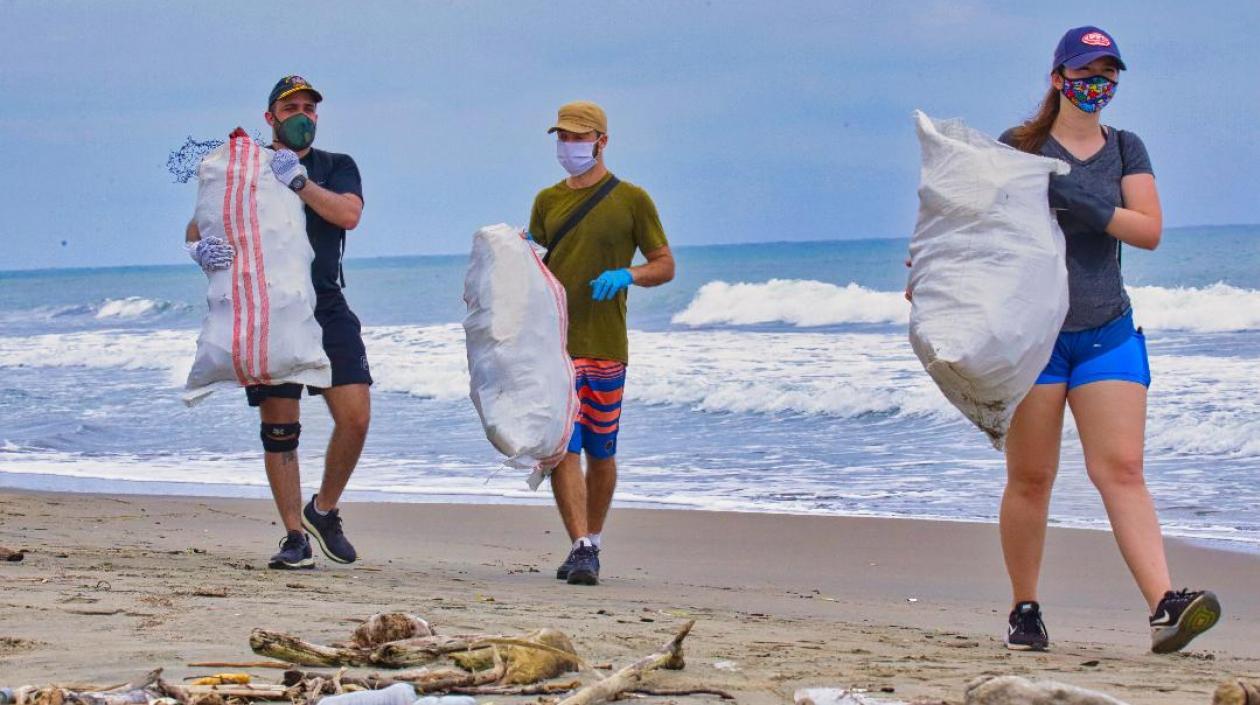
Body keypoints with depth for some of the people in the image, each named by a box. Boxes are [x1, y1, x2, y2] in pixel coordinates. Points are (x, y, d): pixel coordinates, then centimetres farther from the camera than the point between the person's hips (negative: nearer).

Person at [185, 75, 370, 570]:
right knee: (279, 428, -3)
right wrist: (200, 247, -17)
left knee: (355, 417, -10)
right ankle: (295, 537, 5)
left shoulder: (336, 168, 14)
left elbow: (348, 214, -6)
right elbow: (198, 224, 6)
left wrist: (299, 181, -17)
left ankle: (324, 510, 13)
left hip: (326, 307, 1)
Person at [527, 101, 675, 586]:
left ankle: (591, 544, 23)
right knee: (563, 449, -11)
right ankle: (581, 548, -14)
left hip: (606, 346, -1)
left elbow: (665, 265, 5)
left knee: (601, 453, 8)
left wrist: (626, 276, -14)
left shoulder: (631, 200, 2)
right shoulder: (547, 201, 12)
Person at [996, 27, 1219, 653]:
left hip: (1107, 333, 2)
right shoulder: (1019, 148, 2)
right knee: (1030, 479, 0)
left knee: (1121, 470, -9)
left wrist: (1091, 208, -17)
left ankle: (1165, 607, -20)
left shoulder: (1126, 150, 10)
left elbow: (1150, 230, -1)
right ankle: (1024, 612, 12)